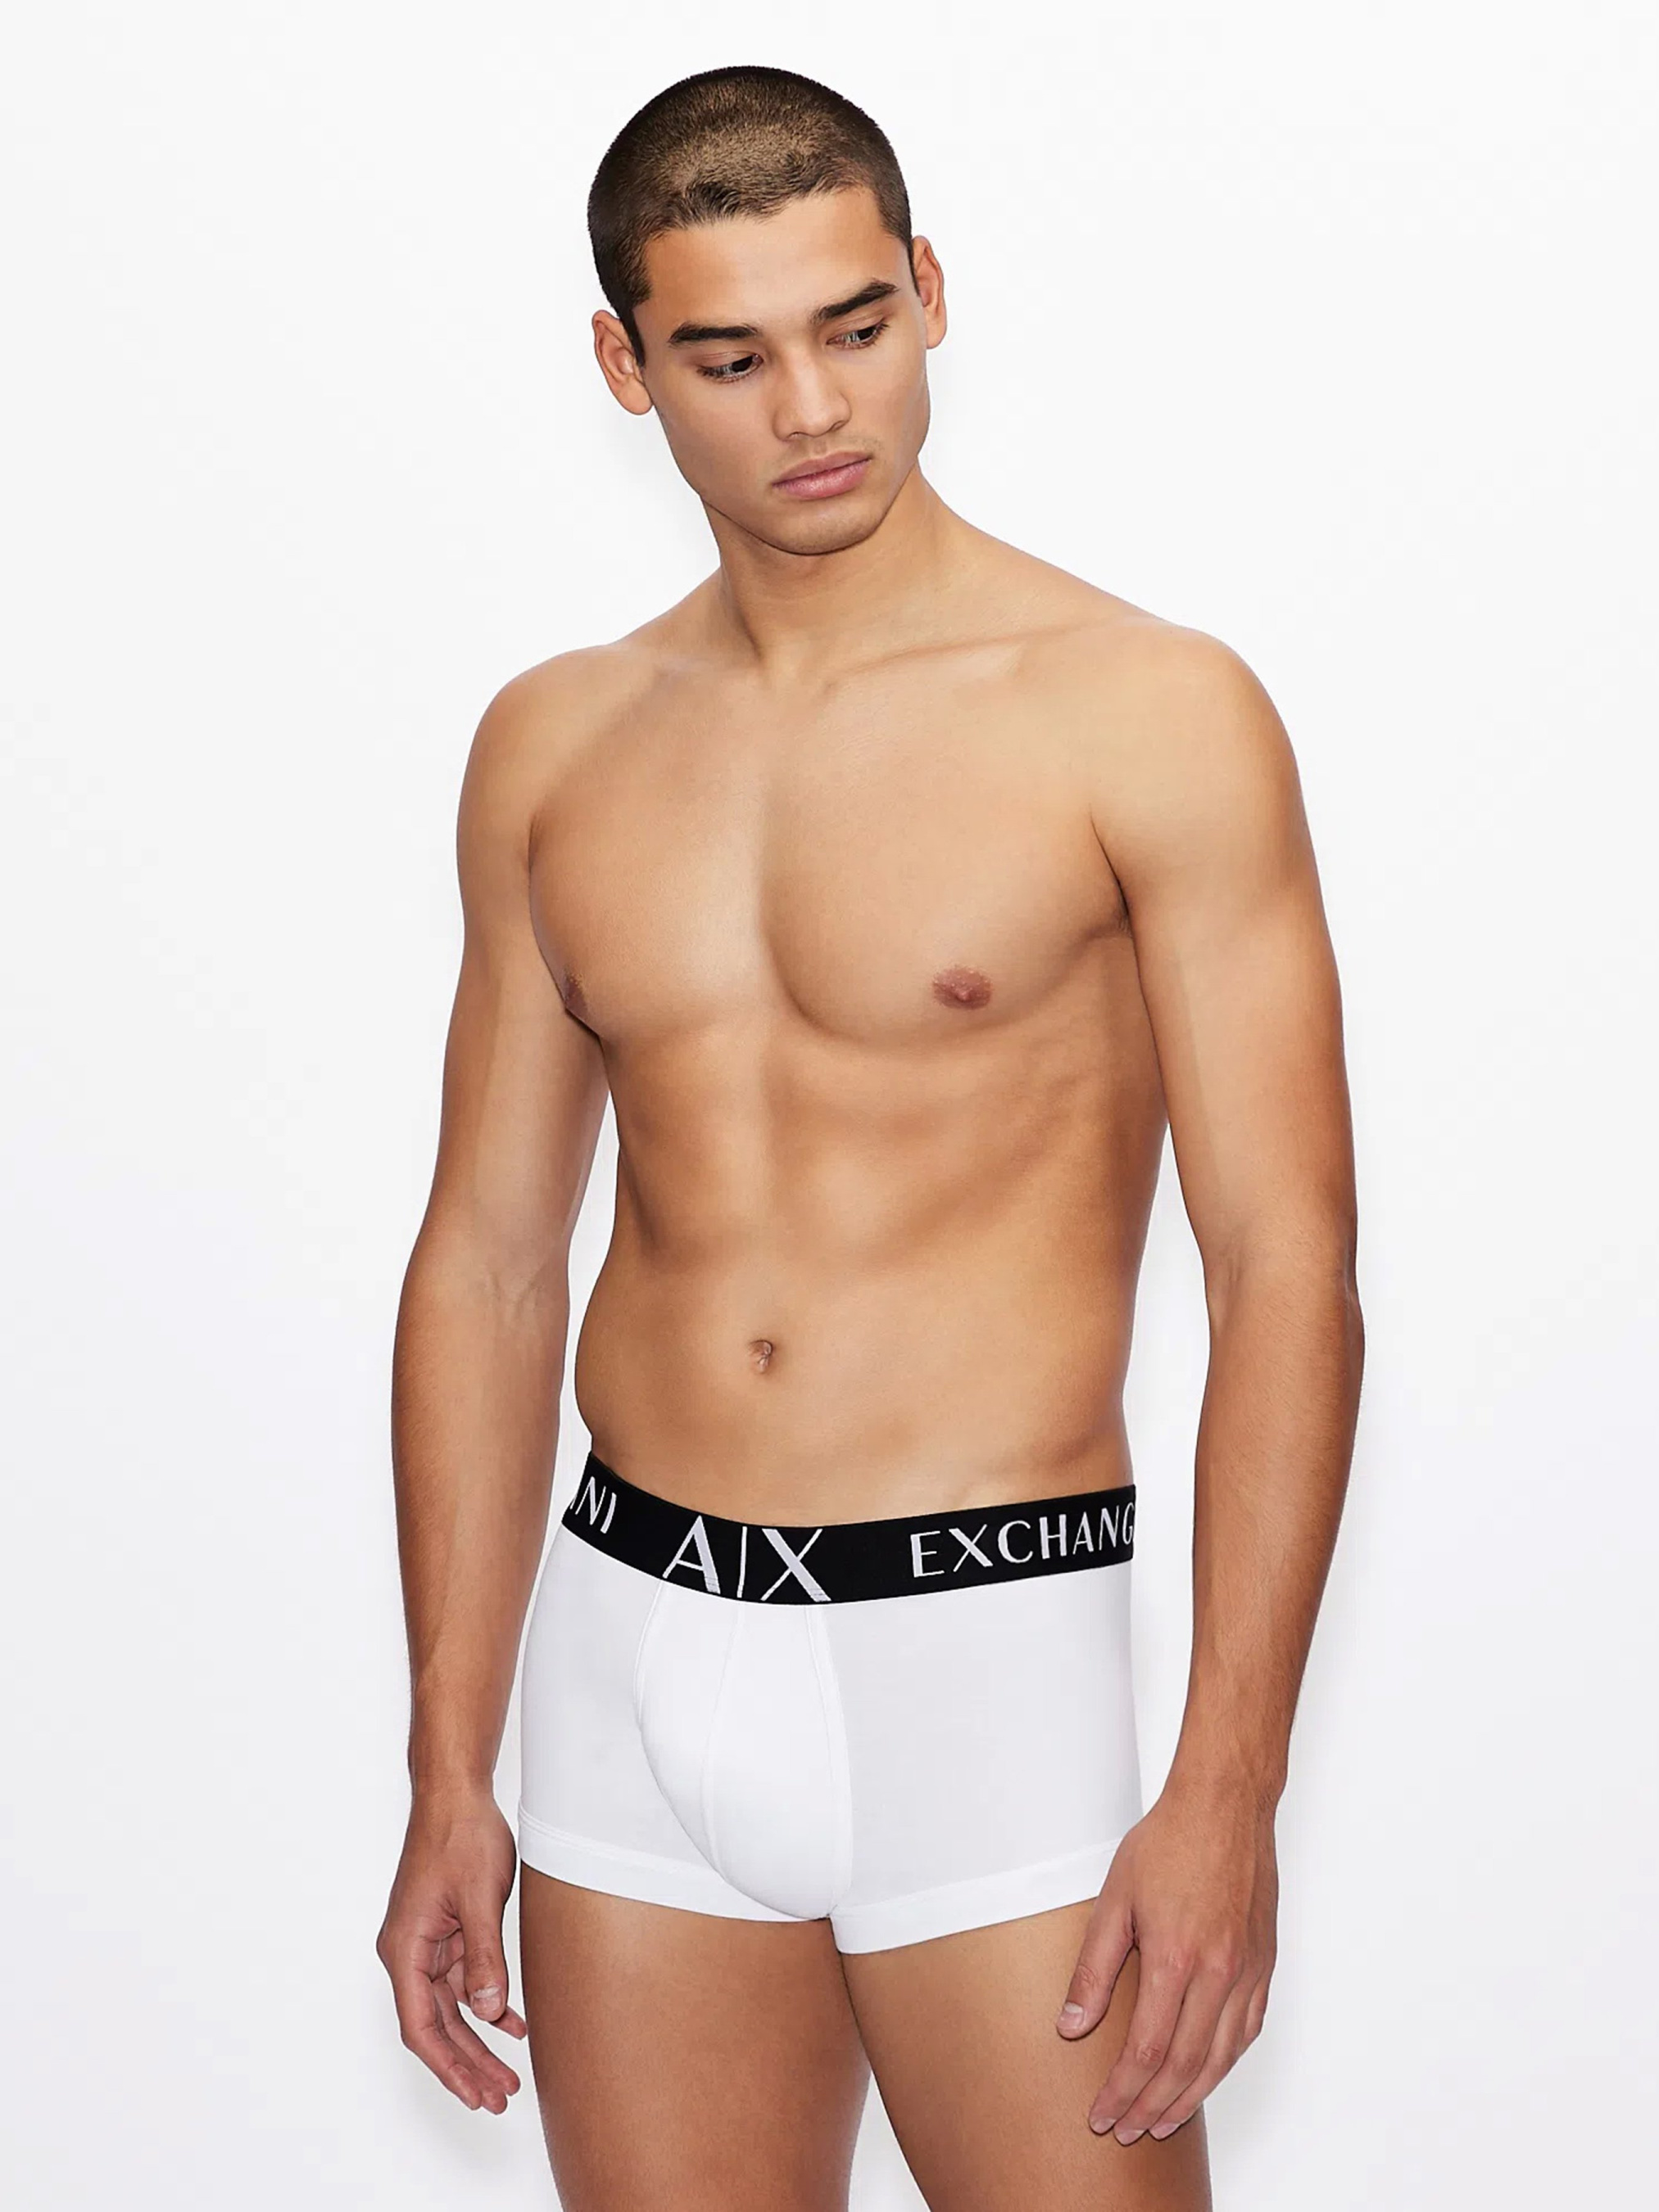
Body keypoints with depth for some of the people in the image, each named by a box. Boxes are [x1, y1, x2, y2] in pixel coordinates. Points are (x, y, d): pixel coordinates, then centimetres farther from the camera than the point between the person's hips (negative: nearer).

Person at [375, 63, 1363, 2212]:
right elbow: (486, 1261, 12)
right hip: (631, 1643, 4)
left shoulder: (1150, 716, -6)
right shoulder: (554, 749, 8)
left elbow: (1286, 1274, -8)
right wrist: (449, 1774, 9)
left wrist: (1229, 1787, -15)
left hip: (986, 1656, -4)